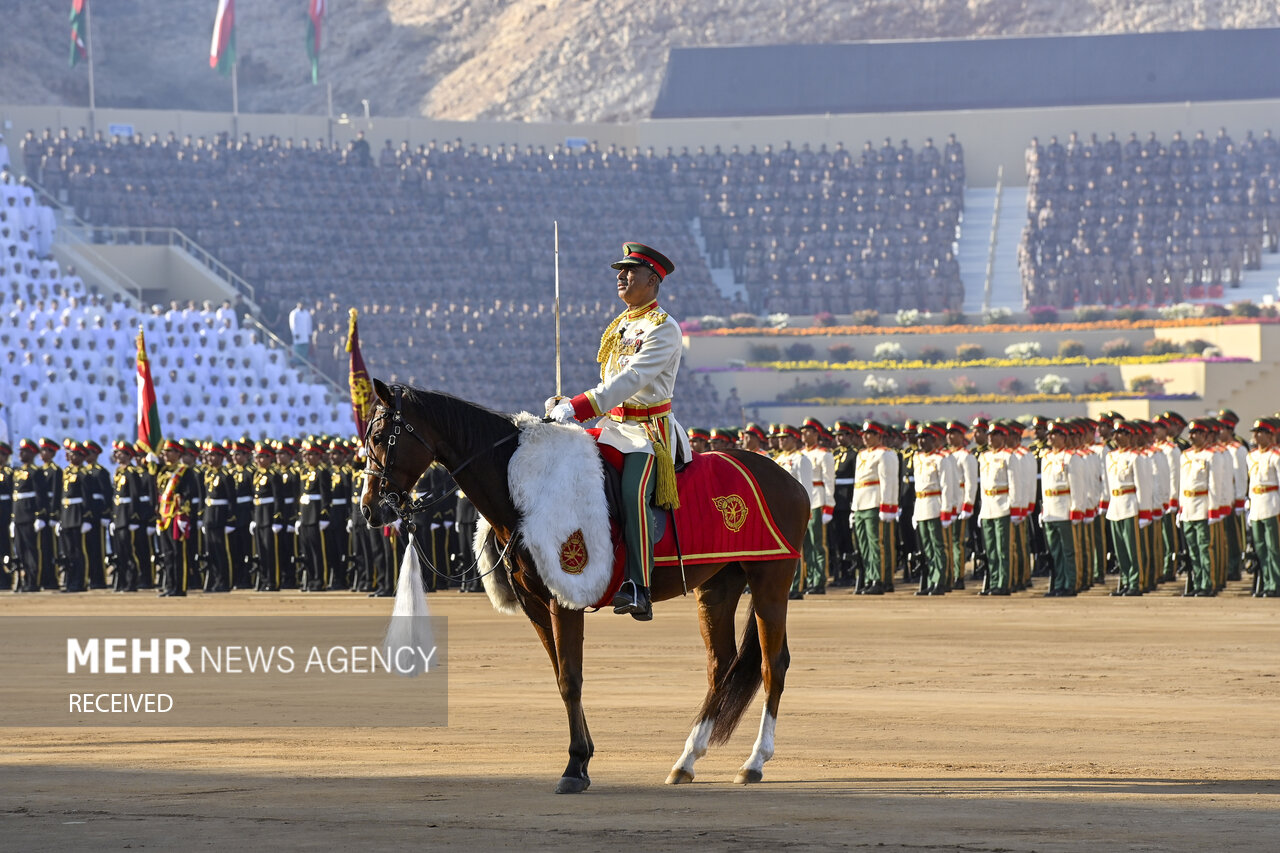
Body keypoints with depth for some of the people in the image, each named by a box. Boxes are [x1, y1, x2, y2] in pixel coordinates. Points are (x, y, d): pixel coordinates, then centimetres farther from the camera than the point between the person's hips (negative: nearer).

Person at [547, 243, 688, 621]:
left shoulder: (663, 328, -10)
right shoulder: (620, 326, 18)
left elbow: (632, 379, -23)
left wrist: (576, 408, -30)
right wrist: (566, 406, 7)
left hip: (650, 431, -9)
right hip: (614, 426, 9)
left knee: (633, 495, -31)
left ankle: (638, 590, -35)